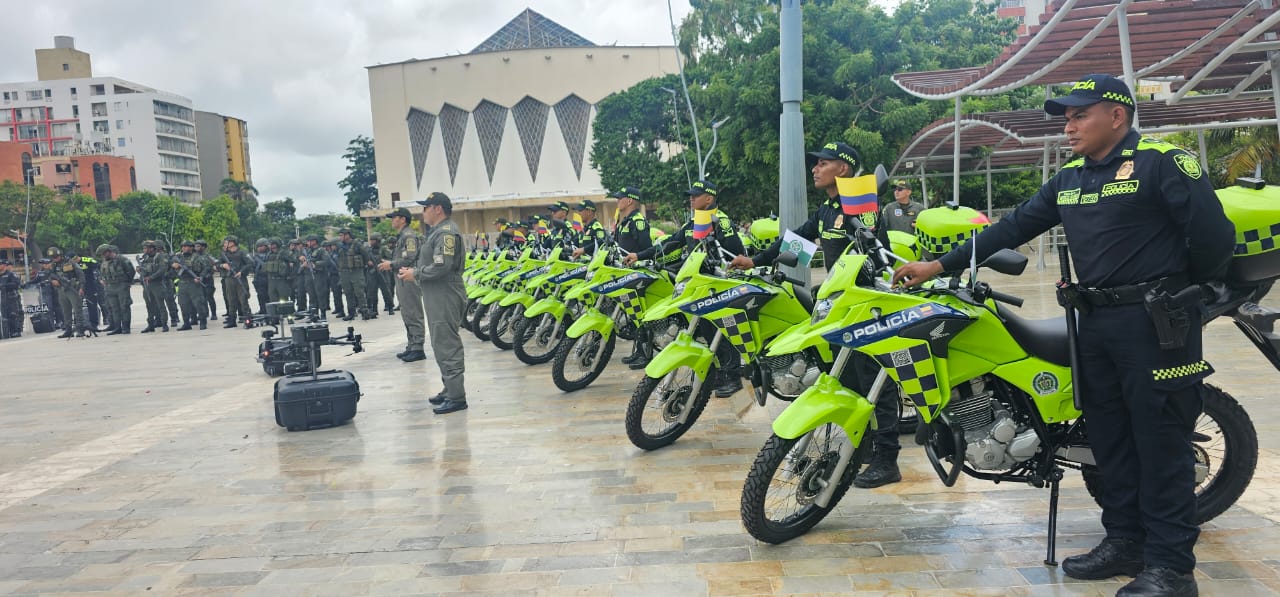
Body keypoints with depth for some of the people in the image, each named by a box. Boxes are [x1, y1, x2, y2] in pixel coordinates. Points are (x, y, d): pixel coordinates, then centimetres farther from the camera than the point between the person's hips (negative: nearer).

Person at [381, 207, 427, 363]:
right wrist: (389, 264, 7)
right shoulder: (401, 236, 19)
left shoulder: (409, 236, -13)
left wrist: (391, 265, -12)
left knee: (413, 315, -8)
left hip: (409, 279, -11)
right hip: (403, 280, 11)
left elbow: (410, 259, -21)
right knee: (406, 315, 14)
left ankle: (418, 348, -6)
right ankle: (411, 346, 21)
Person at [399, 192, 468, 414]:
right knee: (442, 345, 17)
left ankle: (456, 397, -7)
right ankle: (449, 390, 26)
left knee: (446, 346, -10)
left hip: (445, 298, -11)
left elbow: (441, 267, -24)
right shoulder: (437, 231, 19)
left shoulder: (446, 232, -15)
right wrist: (413, 271, 7)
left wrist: (415, 274, -13)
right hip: (438, 298, 11)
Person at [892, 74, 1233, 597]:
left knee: (1162, 443, -2)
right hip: (1096, 321, 8)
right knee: (1109, 437, 12)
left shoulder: (1163, 162, -9)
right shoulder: (1068, 179, 13)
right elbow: (1013, 228, 11)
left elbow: (1212, 232, -13)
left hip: (1156, 321, -7)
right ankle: (1125, 541, 25)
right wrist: (939, 265, 6)